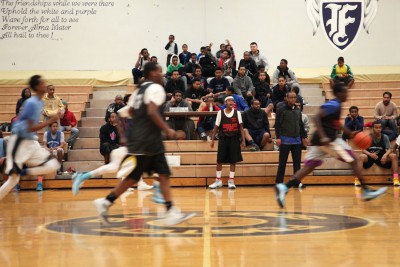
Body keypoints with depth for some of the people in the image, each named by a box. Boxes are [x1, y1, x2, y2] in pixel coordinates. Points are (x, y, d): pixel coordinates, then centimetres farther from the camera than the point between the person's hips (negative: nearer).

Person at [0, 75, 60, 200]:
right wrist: (51, 121, -21)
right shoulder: (32, 103, -18)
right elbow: (30, 128, -23)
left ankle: (23, 172, 1)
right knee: (13, 179, -8)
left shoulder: (39, 102, 8)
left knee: (53, 166, -4)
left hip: (31, 142, 8)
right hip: (20, 142, -8)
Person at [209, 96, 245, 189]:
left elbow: (241, 127, 1)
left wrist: (243, 140, -6)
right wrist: (212, 139, -1)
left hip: (234, 139, 0)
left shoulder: (237, 113, 0)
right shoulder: (220, 113, 0)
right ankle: (218, 181, 14)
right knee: (219, 160, 2)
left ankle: (231, 181, 8)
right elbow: (216, 127, 4)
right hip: (223, 138, 0)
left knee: (233, 160, 1)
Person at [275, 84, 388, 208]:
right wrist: (323, 137, -29)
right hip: (328, 139, -9)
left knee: (309, 165, 4)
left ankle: (284, 187, -12)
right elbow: (317, 117, -22)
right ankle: (366, 191, 5)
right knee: (353, 160, 0)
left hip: (321, 139, 9)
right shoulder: (334, 105, -12)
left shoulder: (335, 105, 18)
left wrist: (350, 133, 27)